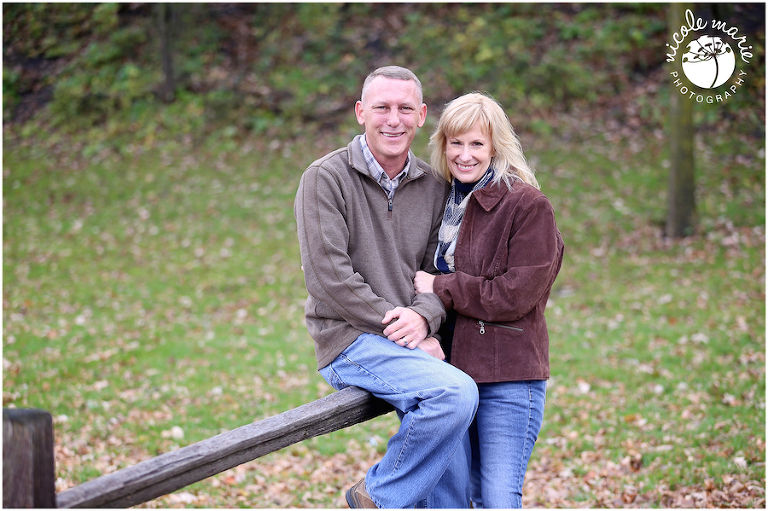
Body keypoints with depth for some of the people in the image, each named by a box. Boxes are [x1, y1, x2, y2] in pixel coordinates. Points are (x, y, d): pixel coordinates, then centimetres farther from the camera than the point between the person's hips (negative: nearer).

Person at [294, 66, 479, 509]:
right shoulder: (326, 178, -5)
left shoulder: (433, 187, 12)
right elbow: (329, 277, -12)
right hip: (351, 341, -6)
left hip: (414, 342, 6)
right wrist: (395, 327, -15)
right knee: (457, 393, -28)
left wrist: (424, 316, -11)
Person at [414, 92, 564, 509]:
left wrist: (441, 289, -10)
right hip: (456, 371, 7)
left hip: (510, 375, -6)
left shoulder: (527, 205, -9)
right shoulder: (444, 201, 13)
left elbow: (516, 295, -15)